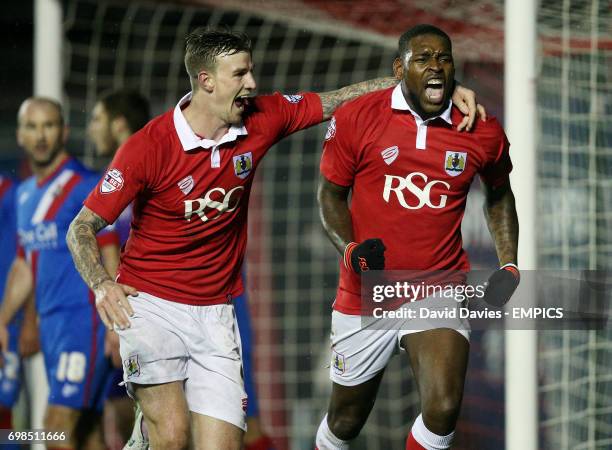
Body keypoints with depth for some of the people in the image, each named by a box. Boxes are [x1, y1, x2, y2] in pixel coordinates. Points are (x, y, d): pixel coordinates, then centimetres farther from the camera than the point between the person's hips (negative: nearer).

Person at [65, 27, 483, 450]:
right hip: (149, 304, -4)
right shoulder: (148, 147, -14)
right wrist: (102, 284, -29)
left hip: (214, 313, 4)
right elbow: (83, 227, -9)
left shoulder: (260, 119, -1)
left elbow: (339, 99, 9)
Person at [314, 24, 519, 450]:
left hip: (440, 294, 0)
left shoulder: (482, 132, -2)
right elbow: (331, 194, 3)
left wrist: (509, 264, 6)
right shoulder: (356, 118, -7)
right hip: (366, 297, 0)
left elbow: (499, 194, 17)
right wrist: (352, 250, -14)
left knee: (443, 410, -20)